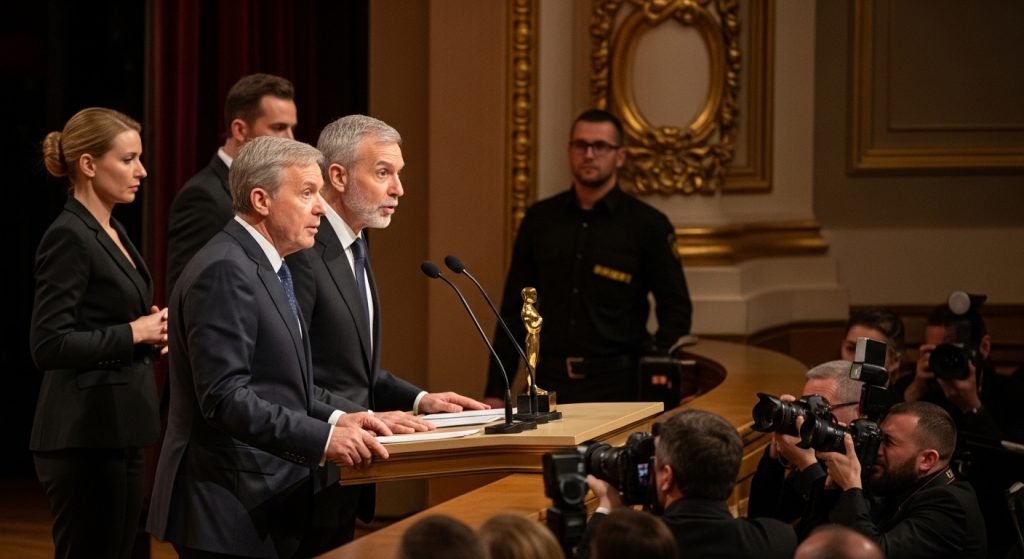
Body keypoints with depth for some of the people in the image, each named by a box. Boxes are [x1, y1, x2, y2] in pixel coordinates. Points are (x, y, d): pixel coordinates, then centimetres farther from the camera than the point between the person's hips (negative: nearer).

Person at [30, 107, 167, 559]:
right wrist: (133, 333, -14)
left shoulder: (112, 232, 14)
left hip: (118, 432, 9)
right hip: (84, 436, -9)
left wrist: (152, 331, 4)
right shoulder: (68, 237, -14)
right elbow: (49, 345, -21)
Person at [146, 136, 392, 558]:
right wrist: (322, 439, -25)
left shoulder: (263, 268, 16)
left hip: (267, 504, 10)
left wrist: (335, 419, 6)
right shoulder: (224, 271, -16)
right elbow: (225, 398, -23)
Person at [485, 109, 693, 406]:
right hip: (551, 381, 2)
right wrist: (495, 390, 6)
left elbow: (676, 307, 4)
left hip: (616, 384, -2)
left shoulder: (647, 224, 1)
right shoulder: (540, 219, 9)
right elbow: (514, 308, 11)